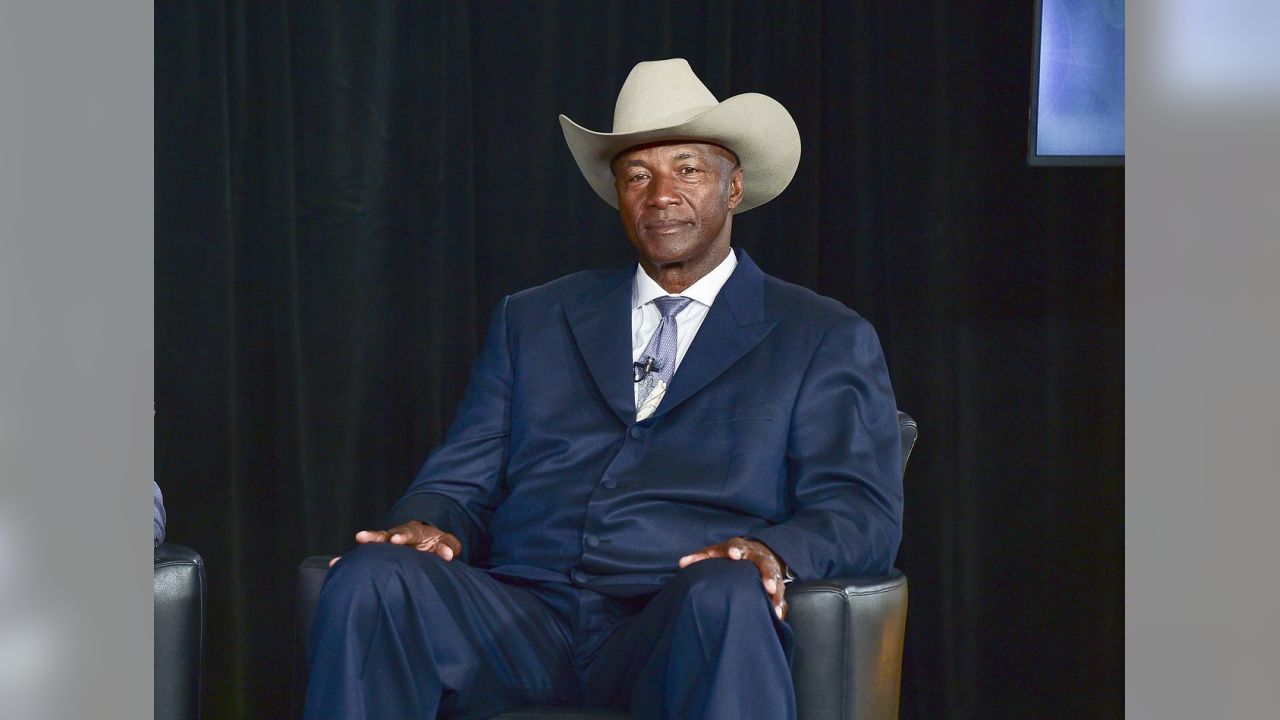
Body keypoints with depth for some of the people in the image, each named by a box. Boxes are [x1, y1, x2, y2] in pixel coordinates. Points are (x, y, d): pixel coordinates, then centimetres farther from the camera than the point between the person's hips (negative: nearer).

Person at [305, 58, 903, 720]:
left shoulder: (827, 341, 14)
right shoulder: (532, 320, 23)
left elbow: (865, 514, 2)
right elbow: (462, 481, 17)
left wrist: (771, 555, -20)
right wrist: (428, 525, -8)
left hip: (681, 629, -2)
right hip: (523, 611, 3)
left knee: (727, 594, -39)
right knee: (370, 579, -28)